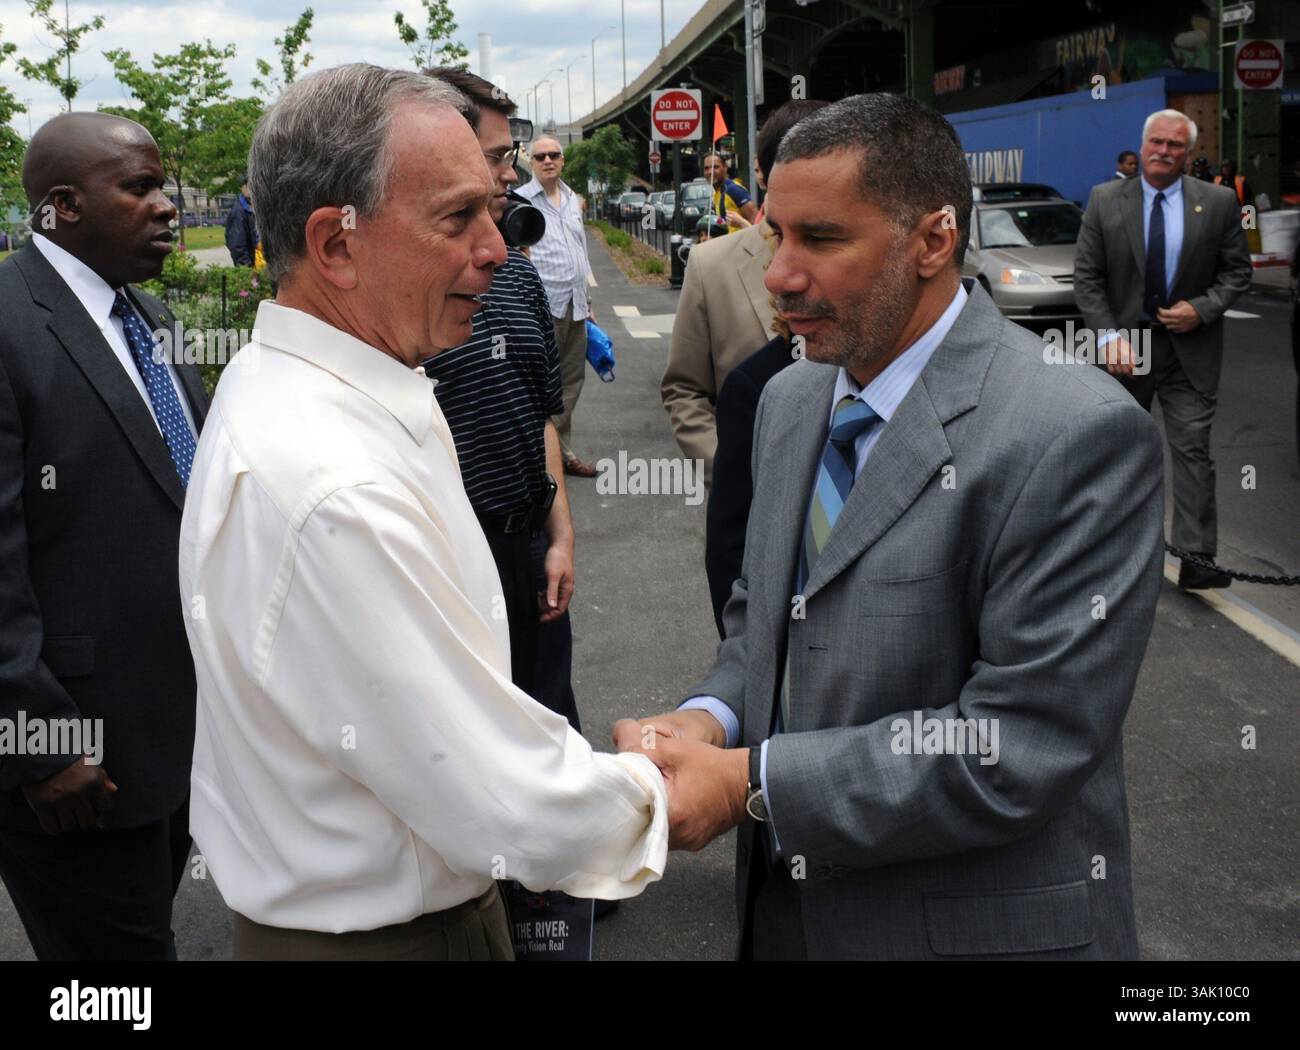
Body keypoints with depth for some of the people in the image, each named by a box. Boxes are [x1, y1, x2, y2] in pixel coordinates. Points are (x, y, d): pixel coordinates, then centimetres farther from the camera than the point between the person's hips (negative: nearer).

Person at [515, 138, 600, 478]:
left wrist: (587, 301, 22)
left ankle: (562, 450, 20)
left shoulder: (572, 200, 16)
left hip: (574, 305, 7)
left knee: (572, 380, 11)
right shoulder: (521, 200, -6)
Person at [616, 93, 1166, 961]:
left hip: (984, 927, -6)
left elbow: (1020, 748, -23)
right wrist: (707, 721, -8)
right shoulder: (790, 402, 4)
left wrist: (750, 781, -21)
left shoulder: (1076, 438, -21)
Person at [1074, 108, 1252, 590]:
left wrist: (1202, 309, -15)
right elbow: (1086, 277, -4)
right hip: (1126, 344, 1)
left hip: (1190, 347, -1)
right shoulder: (1105, 201, -3)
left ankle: (1196, 558, -6)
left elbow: (1237, 270, 3)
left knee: (1193, 449, -7)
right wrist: (1109, 337, -15)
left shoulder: (1218, 202, -3)